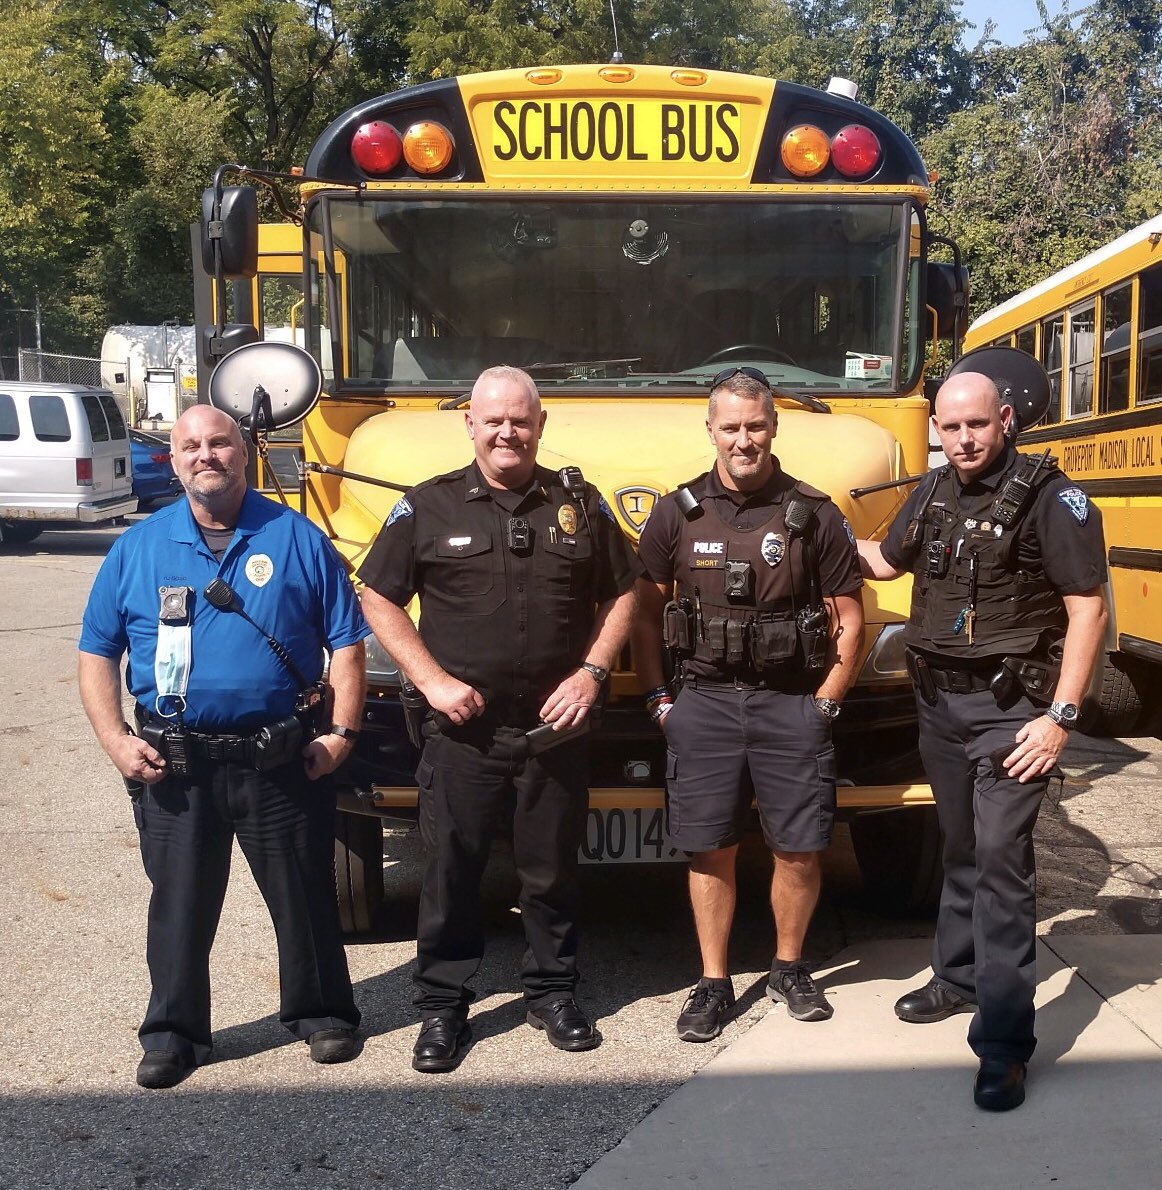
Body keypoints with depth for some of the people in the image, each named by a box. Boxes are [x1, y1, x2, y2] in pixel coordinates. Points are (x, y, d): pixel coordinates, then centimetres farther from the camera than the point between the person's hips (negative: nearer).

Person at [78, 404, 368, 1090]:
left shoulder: (297, 538, 1)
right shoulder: (137, 549, 4)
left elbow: (346, 643, 2)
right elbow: (98, 654, 6)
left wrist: (341, 732, -6)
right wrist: (115, 739, -5)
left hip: (282, 761, -1)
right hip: (173, 766, 1)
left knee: (305, 892, 11)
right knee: (179, 901, 11)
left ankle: (322, 1012, 31)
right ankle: (174, 1033, 27)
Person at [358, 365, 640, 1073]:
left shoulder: (579, 503, 4)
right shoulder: (428, 507, -1)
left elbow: (622, 595, 11)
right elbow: (378, 599, 3)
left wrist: (592, 672, -3)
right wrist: (431, 679, -7)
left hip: (555, 724, 2)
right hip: (462, 728, -1)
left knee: (552, 867, 13)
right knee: (451, 870, 6)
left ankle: (554, 992, 31)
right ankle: (443, 1005, 21)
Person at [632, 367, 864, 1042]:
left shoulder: (814, 515, -2)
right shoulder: (677, 513, 2)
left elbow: (849, 623, 3)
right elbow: (646, 614, 9)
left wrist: (823, 706, -1)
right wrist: (659, 700, 3)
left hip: (792, 706, 0)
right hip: (704, 706, 1)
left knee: (800, 850, 6)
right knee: (710, 849, 6)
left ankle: (790, 968, 29)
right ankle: (714, 983, 21)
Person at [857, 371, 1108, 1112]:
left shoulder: (1050, 498, -13)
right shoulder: (934, 493, 8)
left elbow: (1088, 609, -14)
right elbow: (886, 561, 25)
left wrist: (1061, 716, -19)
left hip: (1010, 709, -6)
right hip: (940, 704, 7)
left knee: (1001, 858, -10)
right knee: (959, 847, 18)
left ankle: (1005, 1043, -6)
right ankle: (959, 977, 35)